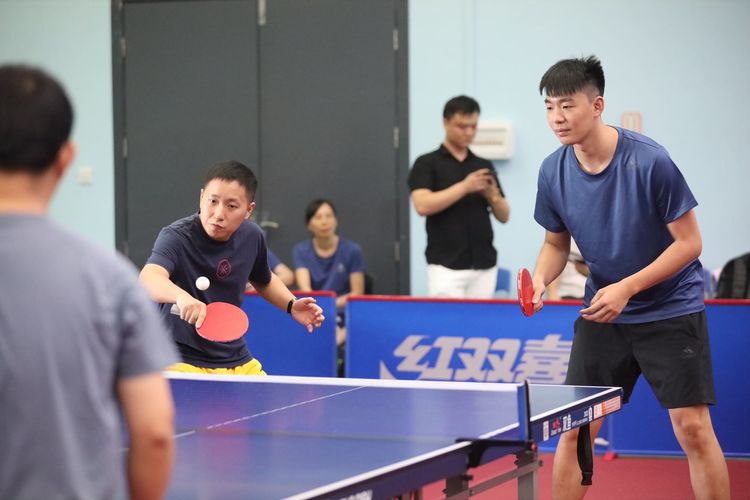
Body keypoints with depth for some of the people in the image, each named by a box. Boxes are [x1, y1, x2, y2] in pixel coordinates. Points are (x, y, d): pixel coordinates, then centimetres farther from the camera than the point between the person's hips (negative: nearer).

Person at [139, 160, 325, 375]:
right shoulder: (176, 237, -22)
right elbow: (149, 278, -43)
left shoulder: (252, 236, -4)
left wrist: (291, 305, 1)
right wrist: (181, 296, -63)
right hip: (183, 363, -6)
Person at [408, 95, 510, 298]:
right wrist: (464, 187, -19)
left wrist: (492, 194, -9)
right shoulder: (427, 163, -1)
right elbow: (423, 205, -17)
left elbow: (504, 216, 12)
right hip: (446, 266, -5)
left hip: (484, 266, 5)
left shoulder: (484, 166, 13)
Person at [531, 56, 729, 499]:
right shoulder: (553, 172, -6)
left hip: (671, 309, -4)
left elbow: (690, 242, -16)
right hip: (602, 313, 4)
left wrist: (628, 287, -23)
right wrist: (540, 279, -12)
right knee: (574, 429, 2)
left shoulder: (650, 161, -21)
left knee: (693, 428, -9)